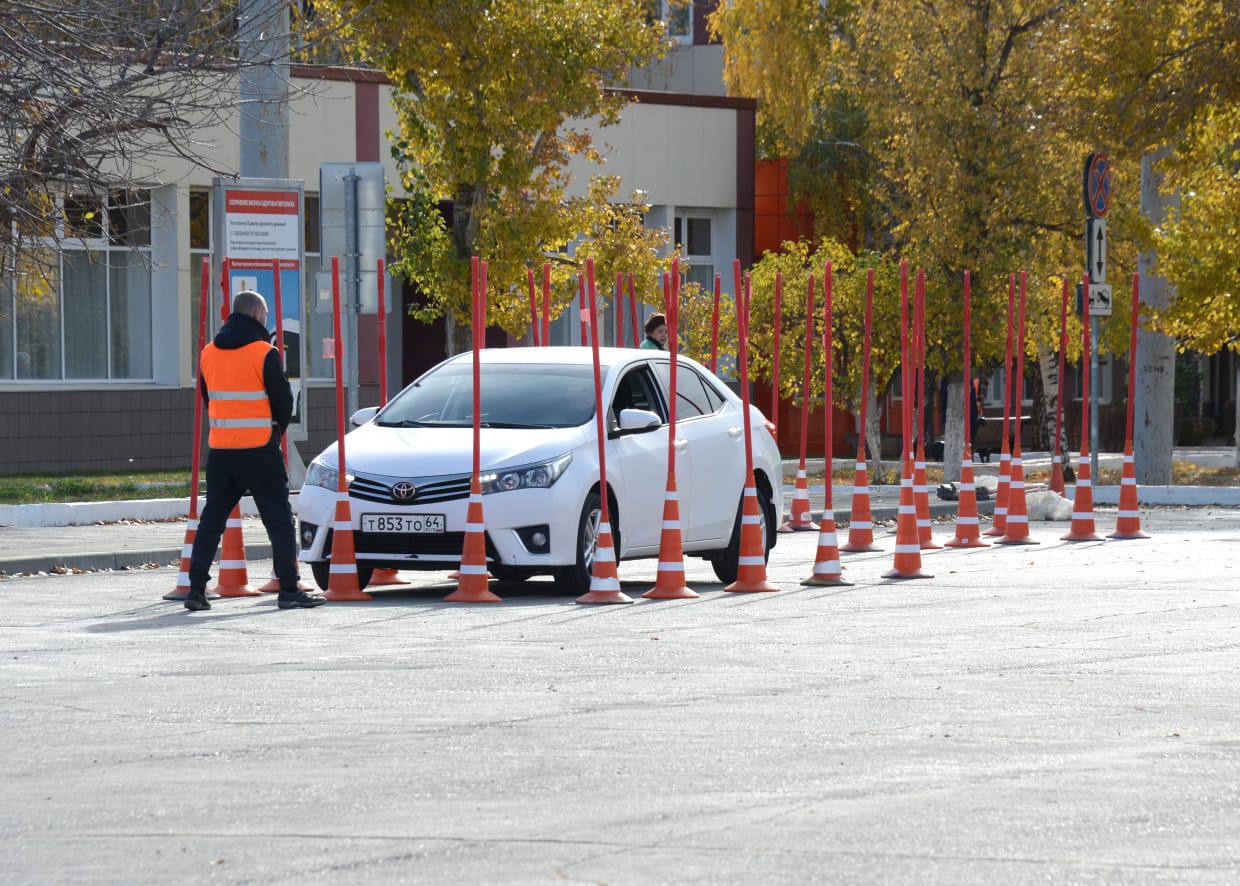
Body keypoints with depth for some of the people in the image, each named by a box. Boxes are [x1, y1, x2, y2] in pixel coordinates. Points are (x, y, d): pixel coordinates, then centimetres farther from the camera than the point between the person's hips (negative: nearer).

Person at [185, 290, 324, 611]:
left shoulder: (208, 354, 7)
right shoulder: (264, 354, -10)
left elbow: (208, 400, 14)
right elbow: (284, 402, -5)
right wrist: (276, 431, 14)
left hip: (220, 450, 5)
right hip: (259, 451, -5)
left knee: (211, 520, 11)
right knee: (279, 519, 2)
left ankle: (196, 589, 5)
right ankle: (289, 590, 0)